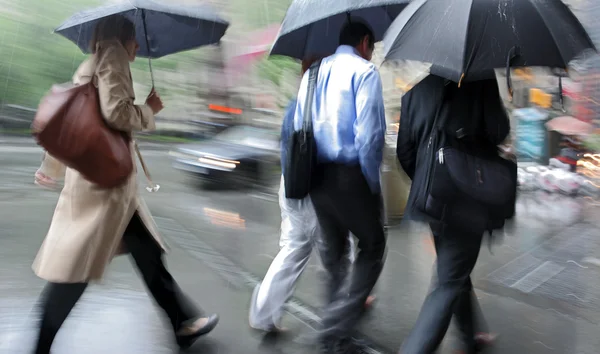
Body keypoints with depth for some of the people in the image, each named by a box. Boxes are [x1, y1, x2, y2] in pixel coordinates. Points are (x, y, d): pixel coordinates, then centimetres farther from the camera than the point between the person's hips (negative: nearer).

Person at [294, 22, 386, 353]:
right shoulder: (365, 71, -6)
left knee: (333, 251, 19)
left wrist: (309, 170, 16)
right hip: (349, 176, -7)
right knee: (372, 247, 9)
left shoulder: (313, 73, 12)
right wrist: (373, 183, -6)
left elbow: (298, 127, 9)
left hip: (316, 175, 7)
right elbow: (369, 134, -16)